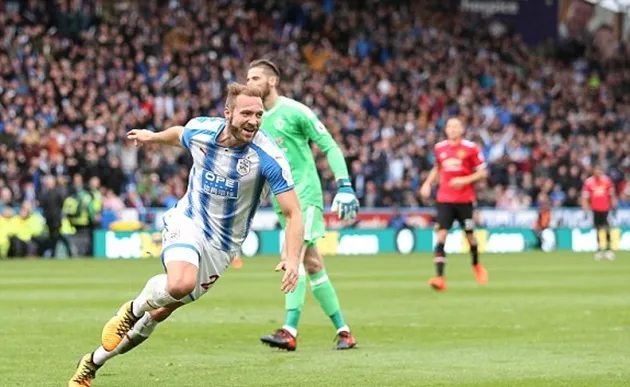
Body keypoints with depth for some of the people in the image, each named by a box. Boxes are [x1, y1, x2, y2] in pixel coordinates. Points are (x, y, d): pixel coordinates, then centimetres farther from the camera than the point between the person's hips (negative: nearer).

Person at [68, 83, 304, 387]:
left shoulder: (269, 158, -22)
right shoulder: (199, 130, -13)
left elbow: (293, 213, -23)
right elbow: (177, 134, 14)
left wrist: (292, 258, -39)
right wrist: (153, 137, 35)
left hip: (221, 245, 0)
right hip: (187, 222, 0)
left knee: (160, 312, 7)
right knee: (181, 283, -35)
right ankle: (135, 308, 0)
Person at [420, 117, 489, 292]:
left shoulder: (470, 148, -5)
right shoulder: (439, 148, 6)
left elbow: (482, 173, -3)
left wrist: (465, 180, -18)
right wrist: (427, 183, 9)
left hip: (465, 199, -2)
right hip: (444, 199, 2)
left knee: (469, 235, 8)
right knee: (441, 234, -13)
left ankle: (476, 264, 39)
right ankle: (440, 277, -19)